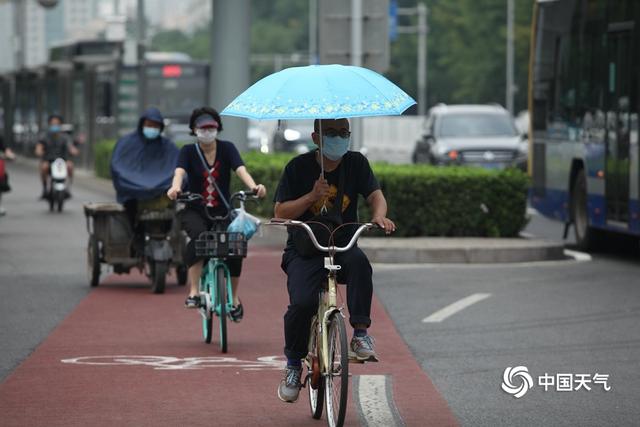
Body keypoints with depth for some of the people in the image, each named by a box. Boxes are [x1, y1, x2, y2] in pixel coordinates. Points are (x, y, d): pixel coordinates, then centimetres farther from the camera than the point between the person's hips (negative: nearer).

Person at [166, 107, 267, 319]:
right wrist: (176, 187, -45)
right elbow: (180, 171, -21)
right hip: (195, 211, -1)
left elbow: (241, 169, -17)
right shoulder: (189, 151, -2)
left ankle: (234, 298, 5)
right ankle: (193, 292, -31)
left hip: (222, 211, 1)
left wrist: (254, 186, -38)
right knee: (199, 235, -34)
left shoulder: (227, 149, 0)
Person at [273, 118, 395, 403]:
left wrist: (379, 216, -27)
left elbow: (375, 195, -4)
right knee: (302, 303, -25)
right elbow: (281, 212, -4)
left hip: (343, 247, 2)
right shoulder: (299, 167, -2)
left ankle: (360, 334, -27)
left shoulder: (356, 163, 5)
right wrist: (312, 196, -19)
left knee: (359, 261, -35)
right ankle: (293, 365, -1)